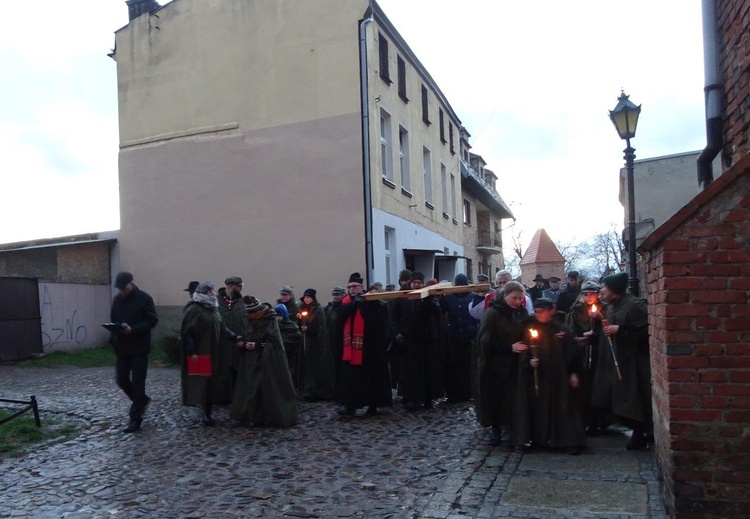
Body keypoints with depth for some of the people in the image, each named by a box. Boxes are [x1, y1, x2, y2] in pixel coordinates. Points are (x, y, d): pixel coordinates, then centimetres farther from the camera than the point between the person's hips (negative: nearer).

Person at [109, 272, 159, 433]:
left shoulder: (144, 298, -10)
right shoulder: (117, 299, 8)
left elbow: (153, 320, -12)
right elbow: (113, 320, 15)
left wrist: (133, 330, -24)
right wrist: (113, 338, 0)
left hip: (139, 348, -6)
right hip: (121, 347, 6)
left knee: (137, 382, -2)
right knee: (121, 379, 9)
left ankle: (135, 419, 5)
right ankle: (142, 400, 34)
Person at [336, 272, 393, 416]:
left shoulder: (370, 301, -5)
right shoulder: (346, 302, 10)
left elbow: (375, 319, -19)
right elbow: (341, 315, -9)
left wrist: (362, 303, -19)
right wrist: (354, 303, -17)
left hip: (369, 345, -4)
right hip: (350, 346, 4)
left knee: (371, 375, 3)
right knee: (350, 376, 1)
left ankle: (373, 404, 12)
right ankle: (350, 405, 5)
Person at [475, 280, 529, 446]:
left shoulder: (521, 312, 6)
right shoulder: (492, 313, -10)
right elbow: (486, 341, -14)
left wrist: (525, 345, -3)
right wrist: (510, 347, -18)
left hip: (514, 364, 5)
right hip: (496, 365, -4)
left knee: (511, 400, 2)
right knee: (497, 399, 0)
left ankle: (508, 434, 13)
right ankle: (497, 431, 15)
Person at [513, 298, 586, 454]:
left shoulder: (562, 331, 1)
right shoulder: (530, 330, 5)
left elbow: (572, 353, 2)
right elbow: (523, 354, 5)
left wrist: (574, 373, -2)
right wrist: (529, 362, -14)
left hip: (558, 377, -1)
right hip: (535, 377, 1)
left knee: (561, 407, -2)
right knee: (537, 407, 2)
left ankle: (570, 441, 3)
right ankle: (536, 438, 10)